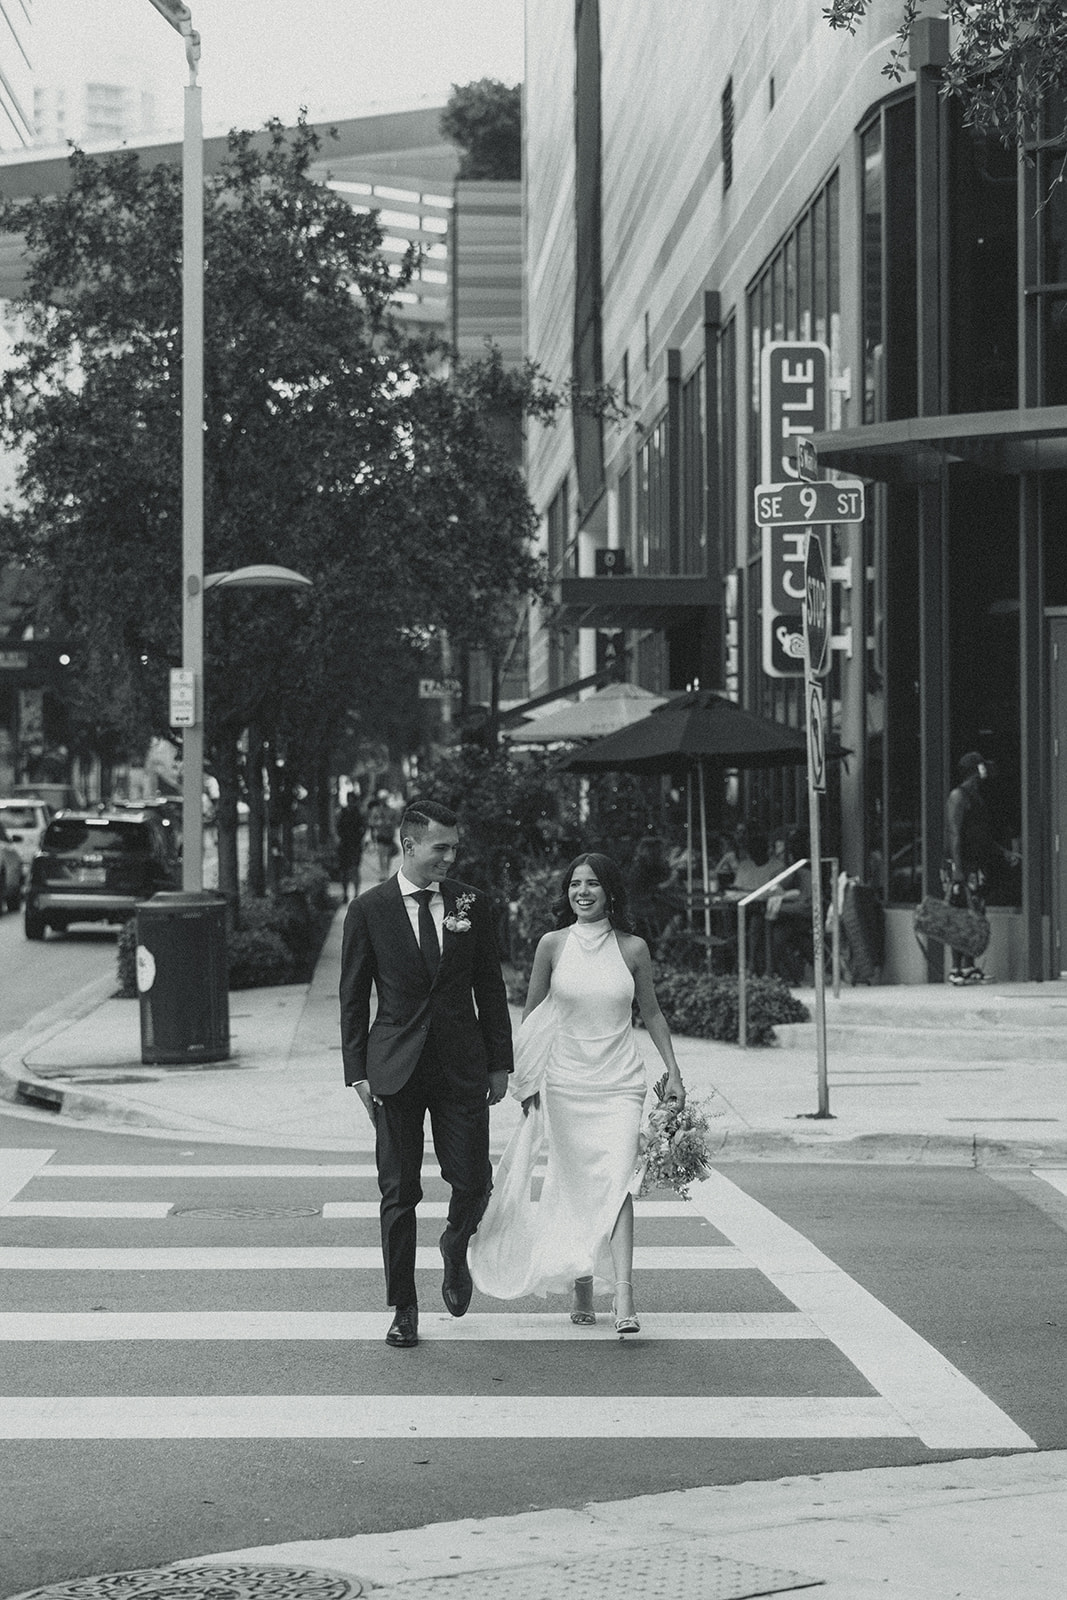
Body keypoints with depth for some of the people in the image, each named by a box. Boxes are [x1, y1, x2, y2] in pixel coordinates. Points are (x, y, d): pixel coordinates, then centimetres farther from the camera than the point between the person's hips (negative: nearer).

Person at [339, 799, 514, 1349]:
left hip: (462, 1065, 2)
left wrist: (500, 1064, 7)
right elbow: (352, 998, 2)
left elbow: (490, 988, 9)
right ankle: (403, 1308, 13)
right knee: (398, 1194, 2)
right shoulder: (368, 910, -2)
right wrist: (357, 1072, -2)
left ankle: (455, 1248, 32)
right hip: (395, 1069, -2)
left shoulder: (470, 904, 4)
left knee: (473, 1182, -2)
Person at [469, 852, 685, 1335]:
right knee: (574, 1186, 5)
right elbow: (532, 1014, 9)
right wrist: (526, 1079, 5)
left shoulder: (633, 949, 2)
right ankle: (581, 1285, 23)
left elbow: (651, 1013, 13)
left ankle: (623, 1298, -22)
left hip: (619, 1082, -1)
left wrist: (673, 1072, 11)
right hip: (564, 1082, 1)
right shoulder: (553, 945, 2)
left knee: (616, 1182, -14)